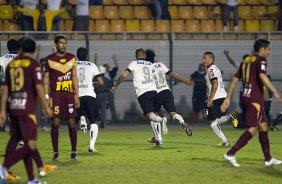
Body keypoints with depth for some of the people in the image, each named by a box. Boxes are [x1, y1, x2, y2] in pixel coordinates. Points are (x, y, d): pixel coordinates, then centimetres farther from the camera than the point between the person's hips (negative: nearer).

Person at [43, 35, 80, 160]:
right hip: (56, 94, -2)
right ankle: (55, 152, 2)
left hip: (69, 93, 2)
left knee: (72, 122, 0)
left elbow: (74, 77, 12)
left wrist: (77, 95, 6)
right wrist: (46, 97, -5)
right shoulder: (50, 60, 0)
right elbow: (46, 79, 2)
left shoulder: (71, 58, 9)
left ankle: (74, 151, 6)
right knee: (55, 122, -4)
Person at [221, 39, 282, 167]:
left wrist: (228, 98, 17)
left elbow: (234, 79, 15)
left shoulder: (246, 61, 17)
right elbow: (262, 76, -25)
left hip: (246, 97, 9)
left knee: (263, 126, 15)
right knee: (252, 129, -10)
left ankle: (268, 159, 18)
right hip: (255, 99, -9)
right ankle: (230, 154, -18)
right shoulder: (261, 60, -7)